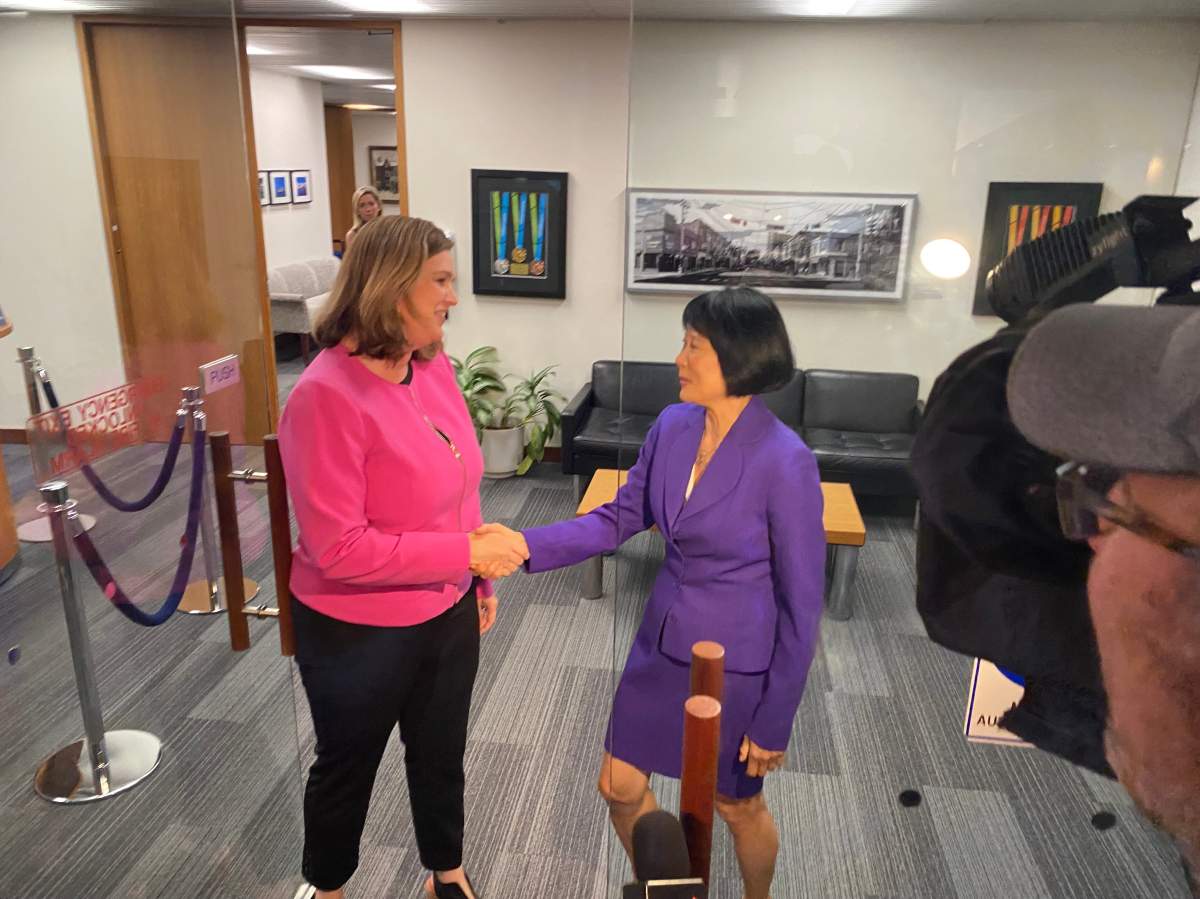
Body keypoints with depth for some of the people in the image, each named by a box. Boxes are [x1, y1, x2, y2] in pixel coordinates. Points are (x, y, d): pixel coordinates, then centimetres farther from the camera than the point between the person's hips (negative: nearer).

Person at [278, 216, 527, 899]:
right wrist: (467, 553, -25)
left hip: (449, 613, 6)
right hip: (359, 634, -5)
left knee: (442, 754, 25)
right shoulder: (326, 396, -26)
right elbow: (339, 550, -27)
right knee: (347, 768, 21)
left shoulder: (435, 367, -5)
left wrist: (482, 580, 10)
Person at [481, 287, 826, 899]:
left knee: (738, 805, 19)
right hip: (661, 643, 6)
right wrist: (528, 545, -11)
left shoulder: (784, 461, -24)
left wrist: (775, 720, -11)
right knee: (620, 787, 17)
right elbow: (621, 517, 3)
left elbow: (801, 602, -17)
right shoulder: (672, 426, -6)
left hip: (737, 663, -5)